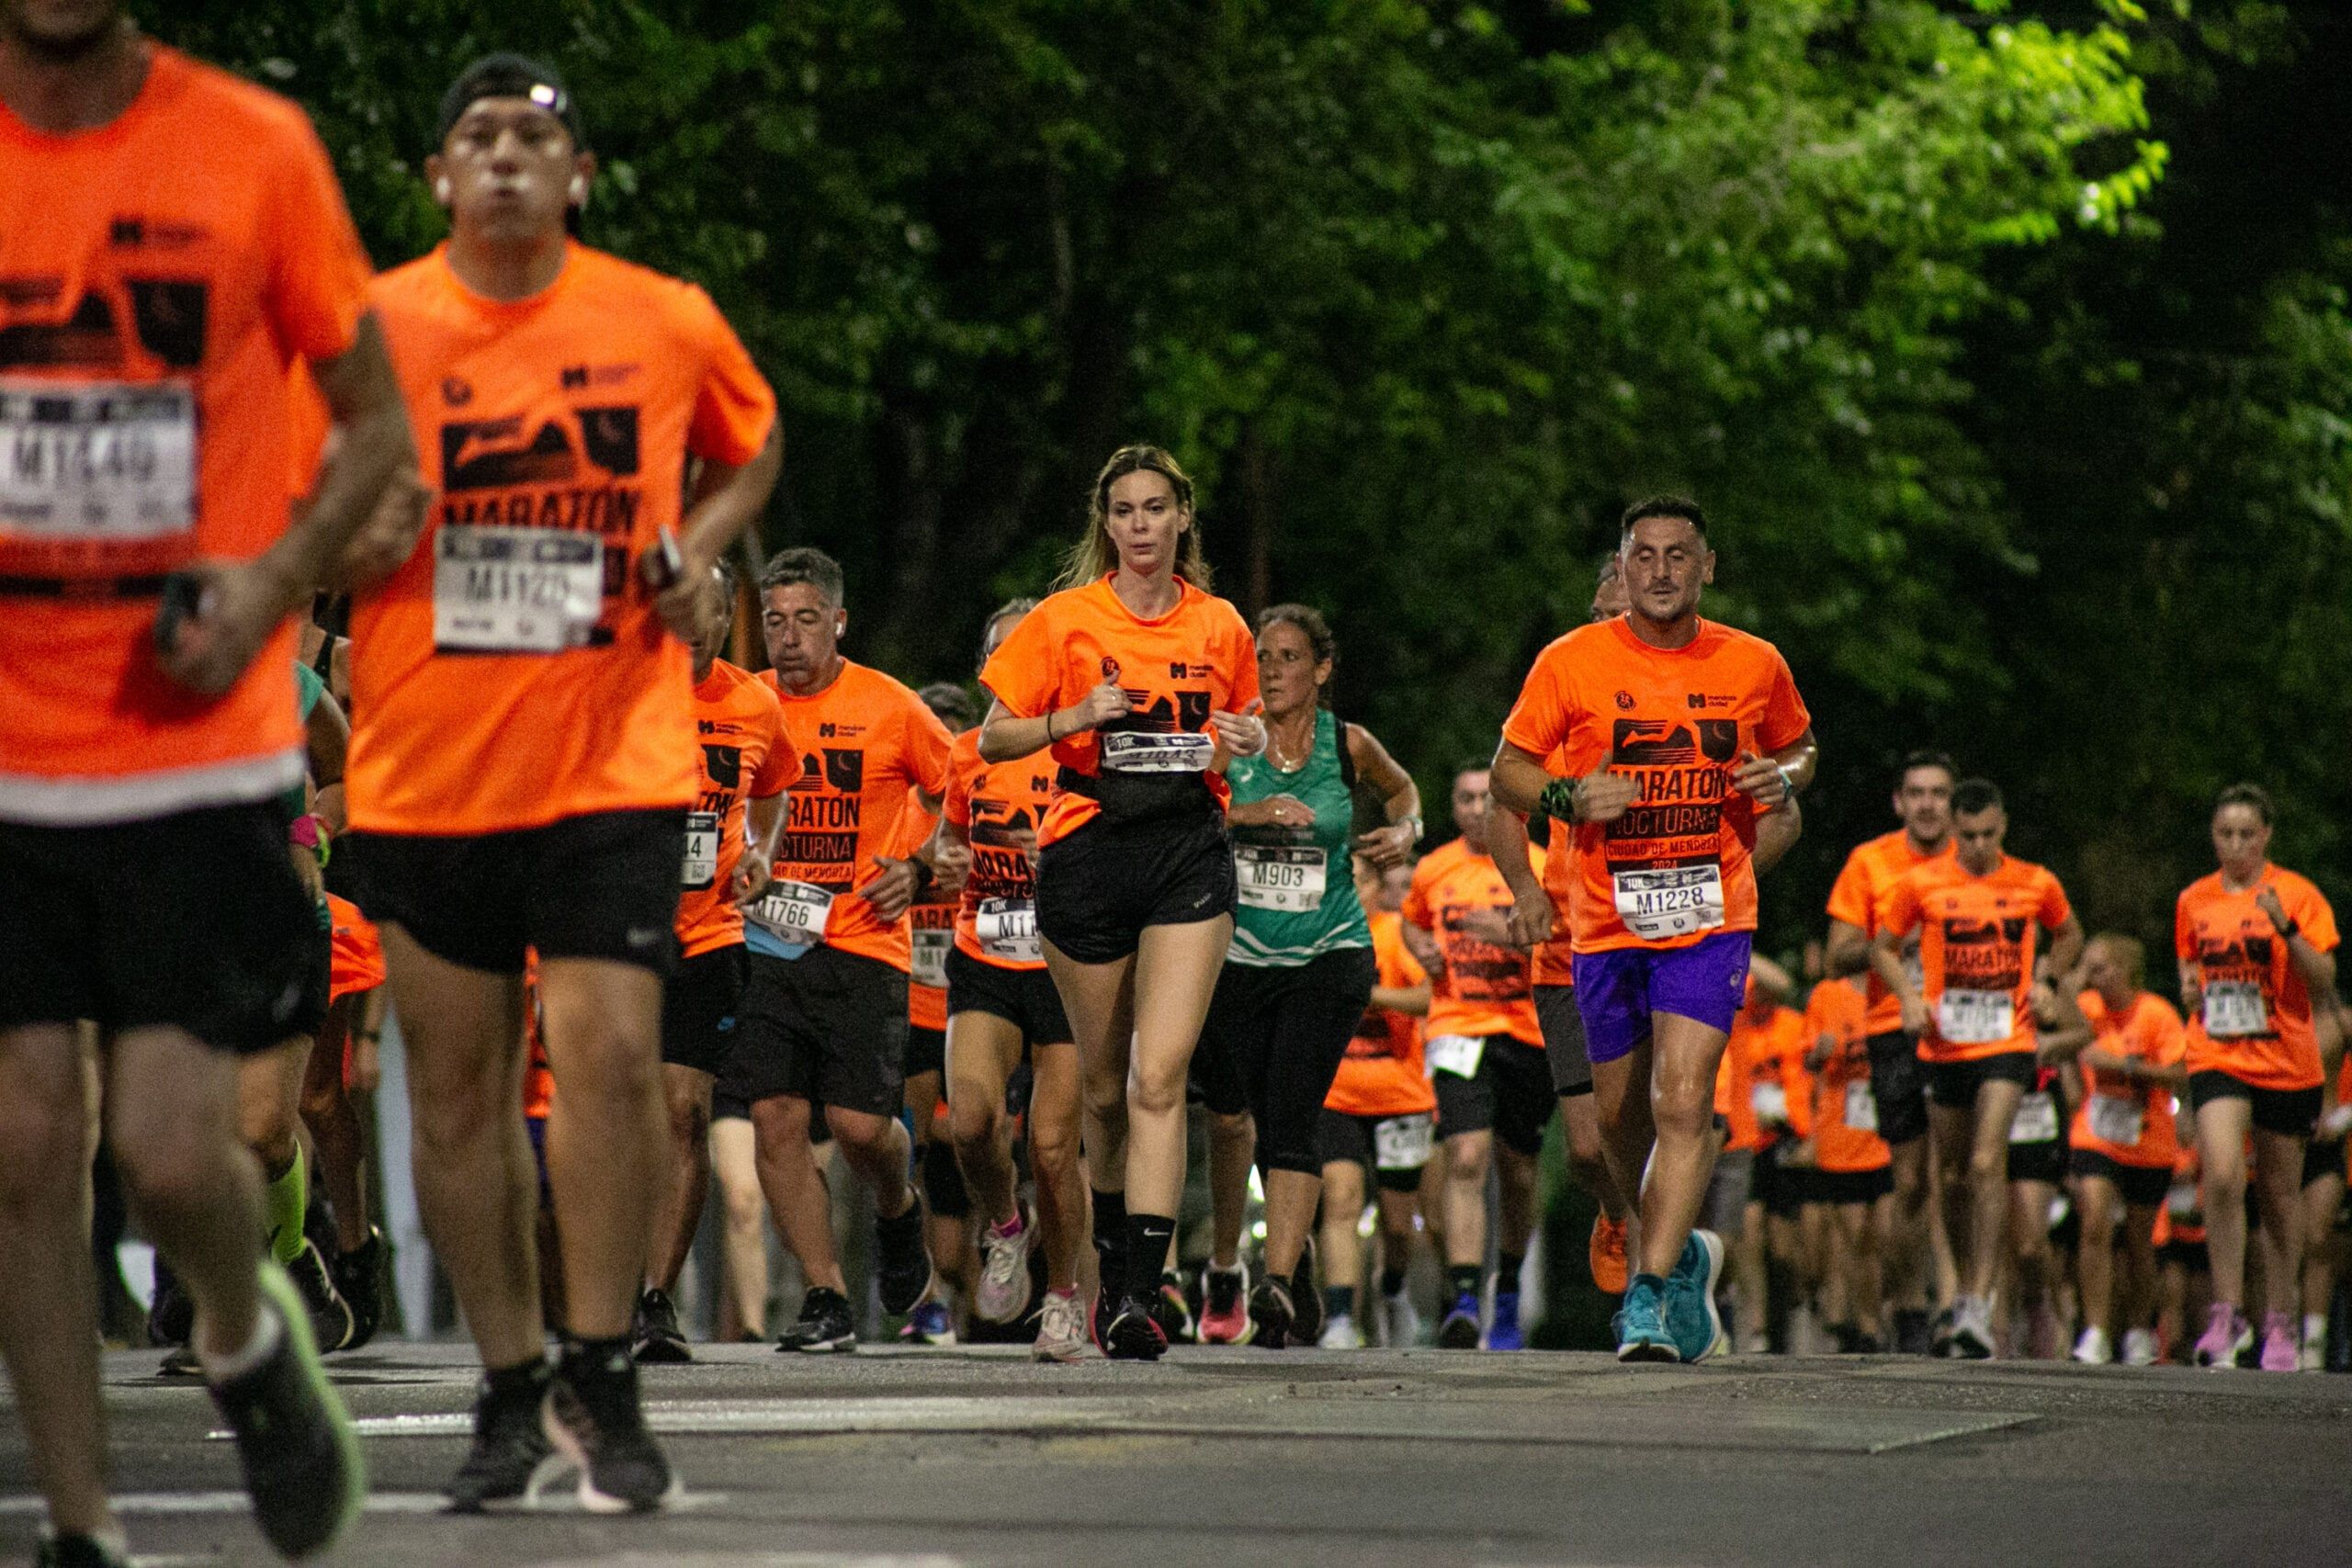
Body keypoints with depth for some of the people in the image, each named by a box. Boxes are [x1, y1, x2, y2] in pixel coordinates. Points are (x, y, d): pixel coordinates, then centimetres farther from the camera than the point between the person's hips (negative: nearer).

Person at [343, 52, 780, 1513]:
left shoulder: (668, 323, 1)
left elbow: (753, 447, 20)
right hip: (427, 771, 1)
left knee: (611, 1053, -13)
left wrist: (697, 549, 2)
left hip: (614, 754, -1)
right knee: (458, 1082, 5)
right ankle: (510, 1390, 18)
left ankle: (600, 1378, 0)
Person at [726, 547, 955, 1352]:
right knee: (776, 1117, -7)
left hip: (864, 944, -3)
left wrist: (919, 869, -2)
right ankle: (826, 1299, 0)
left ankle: (898, 1212, 26)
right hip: (767, 944, 3)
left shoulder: (891, 709, -1)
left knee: (859, 1121, -10)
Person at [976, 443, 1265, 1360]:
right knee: (1106, 1086, 9)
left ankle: (1137, 1297, -18)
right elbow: (992, 740, 3)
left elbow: (1244, 727, 24)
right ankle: (1114, 1257, 32)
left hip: (1190, 853, 0)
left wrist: (1245, 741, 0)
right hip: (1087, 850, 0)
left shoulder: (1220, 627, 7)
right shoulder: (1065, 620, 1)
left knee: (1160, 1077, -14)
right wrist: (1076, 717, -14)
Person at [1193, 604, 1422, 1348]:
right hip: (1241, 958, 2)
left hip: (1330, 958, -2)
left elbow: (1400, 790, 23)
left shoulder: (1350, 747, 1)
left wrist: (1404, 832, 2)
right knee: (1268, 1127, 7)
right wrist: (1248, 812, -27)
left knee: (1292, 1124, -17)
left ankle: (1277, 1284, -25)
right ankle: (1300, 1283, 26)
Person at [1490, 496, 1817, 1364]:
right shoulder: (1571, 663, -2)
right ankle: (1684, 1254, 36)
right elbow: (1507, 770, 6)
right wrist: (1568, 797, -14)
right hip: (1607, 923, 1)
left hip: (1712, 917, -1)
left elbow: (1800, 744, 20)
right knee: (1621, 1115, 11)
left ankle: (1651, 1295, -18)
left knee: (1682, 1102, -18)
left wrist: (1784, 779, -4)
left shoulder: (1754, 665, 2)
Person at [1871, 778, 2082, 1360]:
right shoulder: (1920, 884, -1)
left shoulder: (2035, 885, 1)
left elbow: (2070, 935, 21)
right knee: (1954, 1175, 11)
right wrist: (1909, 995, -7)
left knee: (1988, 1165, -17)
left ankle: (1979, 1307, -21)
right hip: (1944, 1045, 2)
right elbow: (1882, 947, 10)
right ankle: (1965, 1286, 30)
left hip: (2007, 1044, -2)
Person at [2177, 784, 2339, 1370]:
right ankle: (2228, 1313, -15)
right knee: (2223, 1176, -20)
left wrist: (2286, 929, -22)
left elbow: (2324, 982, -8)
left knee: (2281, 1193, 8)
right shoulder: (2194, 901, 7)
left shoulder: (2297, 894, -3)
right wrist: (2190, 989, 2)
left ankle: (2280, 1323, 21)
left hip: (2287, 1062, -1)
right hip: (2217, 1058, 1)